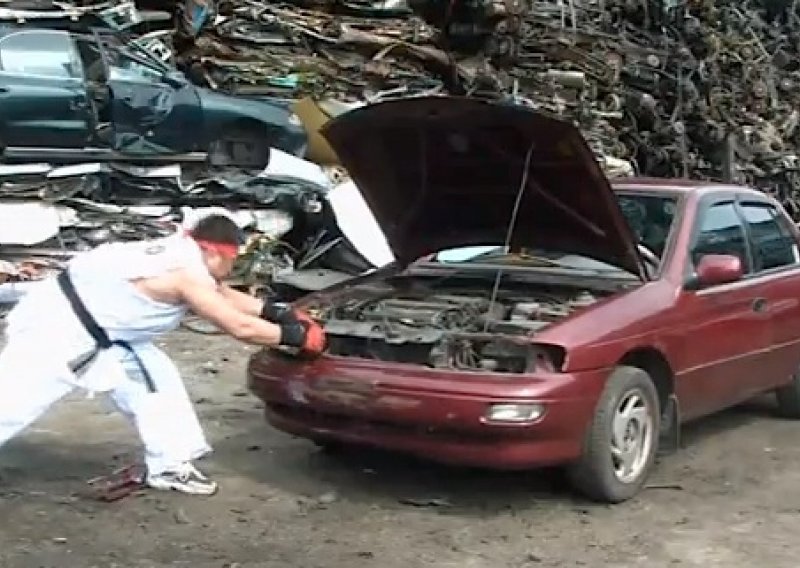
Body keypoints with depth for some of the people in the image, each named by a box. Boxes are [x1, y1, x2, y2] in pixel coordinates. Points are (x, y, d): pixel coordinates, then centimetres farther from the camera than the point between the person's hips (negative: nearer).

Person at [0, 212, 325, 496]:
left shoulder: (181, 252, 6)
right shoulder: (186, 271, -21)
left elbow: (225, 297, 18)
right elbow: (240, 327, -18)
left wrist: (281, 313, 13)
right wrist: (296, 337, -8)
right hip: (56, 325, -10)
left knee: (155, 377, 8)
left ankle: (170, 466, 14)